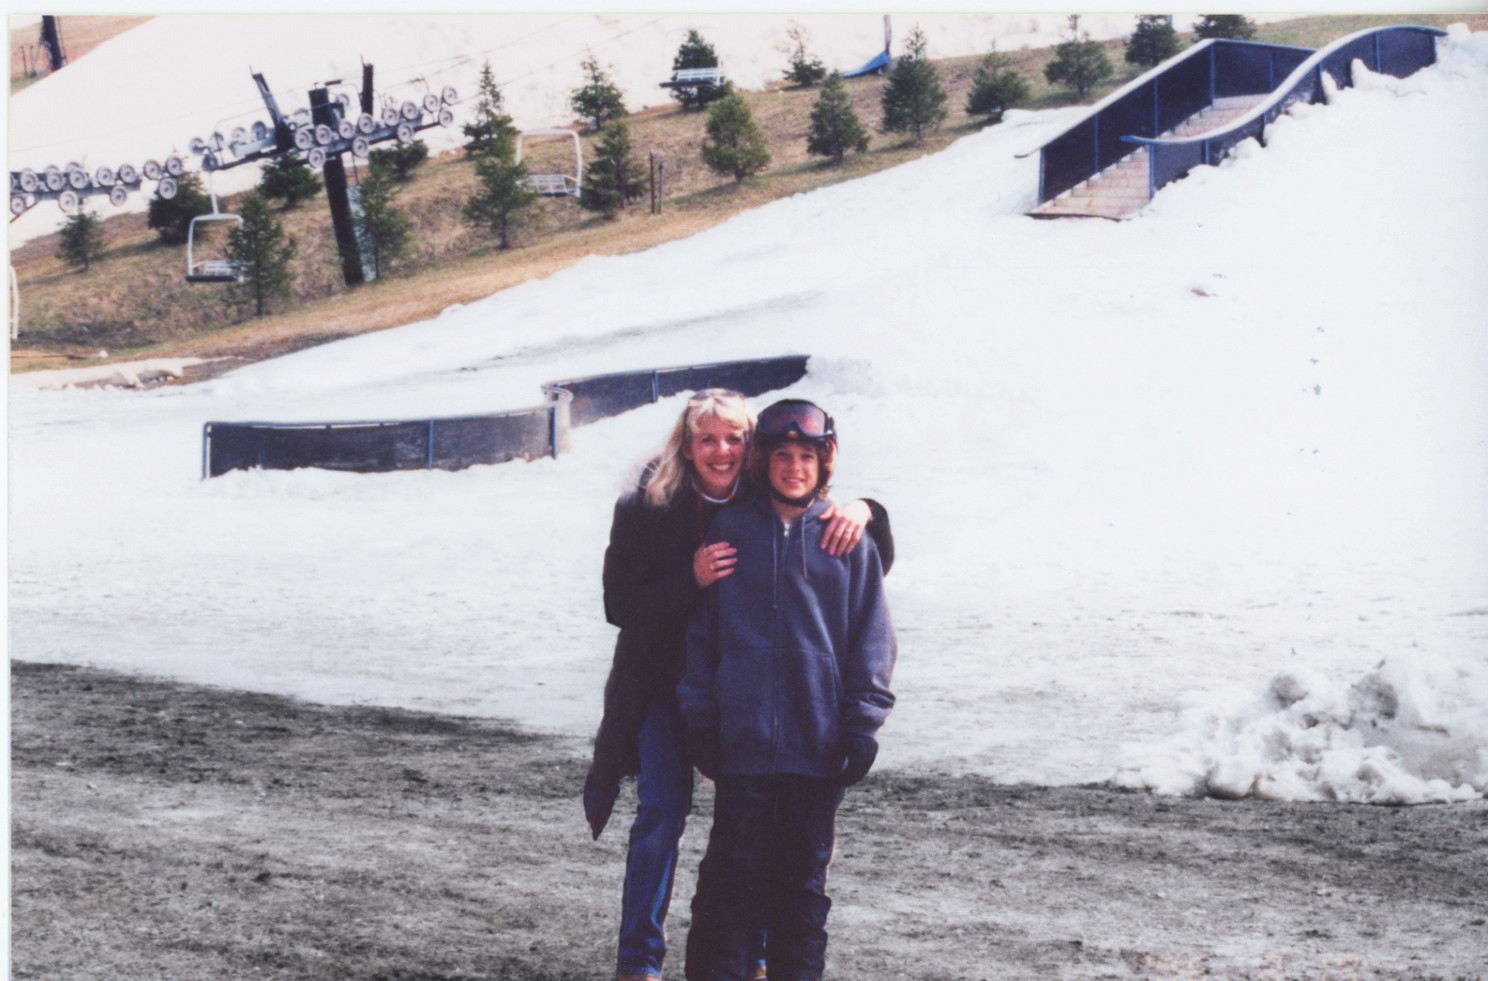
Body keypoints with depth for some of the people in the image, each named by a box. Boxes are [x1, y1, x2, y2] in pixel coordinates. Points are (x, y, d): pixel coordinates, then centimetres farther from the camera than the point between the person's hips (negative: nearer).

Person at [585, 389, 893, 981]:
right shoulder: (645, 509, -11)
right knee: (663, 810, -9)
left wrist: (862, 512, -27)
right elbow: (621, 606, -13)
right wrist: (693, 579, -28)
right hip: (664, 683, -2)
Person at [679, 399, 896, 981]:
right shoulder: (731, 529, 4)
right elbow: (701, 631, 6)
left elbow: (872, 642, 6)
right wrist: (699, 718, 1)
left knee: (804, 878, 8)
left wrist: (863, 725, -1)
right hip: (744, 739, -1)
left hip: (819, 742, 1)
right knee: (735, 873, -1)